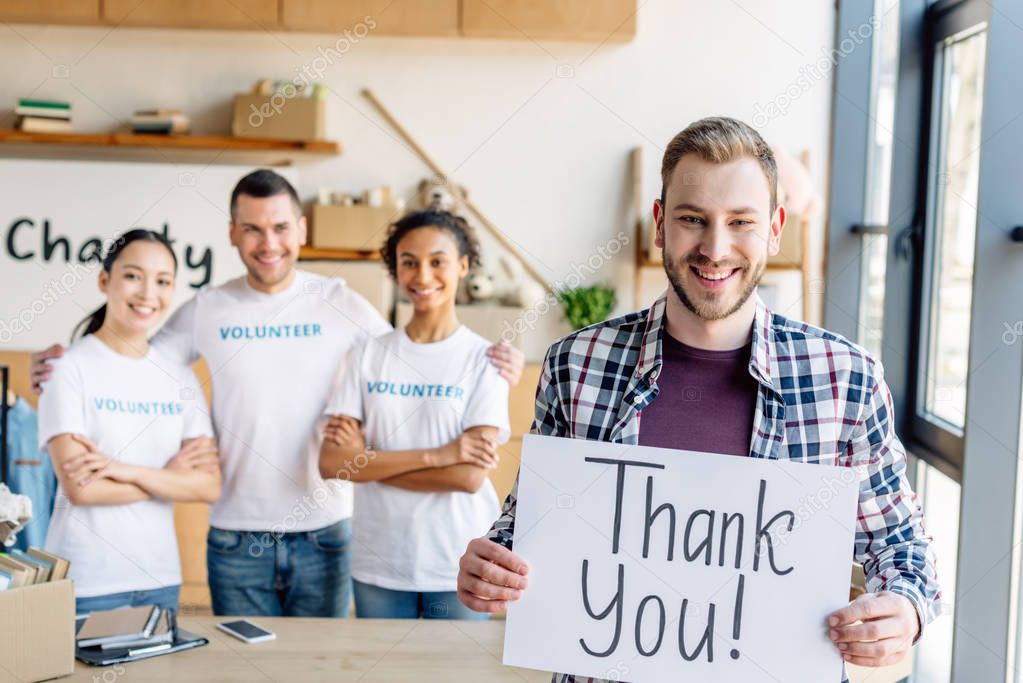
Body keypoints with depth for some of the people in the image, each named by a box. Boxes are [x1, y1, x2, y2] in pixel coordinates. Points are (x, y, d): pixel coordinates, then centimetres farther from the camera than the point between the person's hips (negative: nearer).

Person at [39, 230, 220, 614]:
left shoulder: (180, 378, 6)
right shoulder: (70, 368, -8)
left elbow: (209, 487, -3)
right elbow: (79, 488, -15)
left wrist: (128, 470, -15)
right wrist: (171, 476, -6)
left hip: (161, 580, 4)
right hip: (85, 586, -4)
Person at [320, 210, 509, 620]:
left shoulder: (484, 358, -4)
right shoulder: (369, 355, 3)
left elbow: (469, 476, -14)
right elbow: (330, 462, -8)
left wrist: (367, 461, -9)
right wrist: (434, 455, -16)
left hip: (458, 569, -2)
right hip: (377, 566, 2)